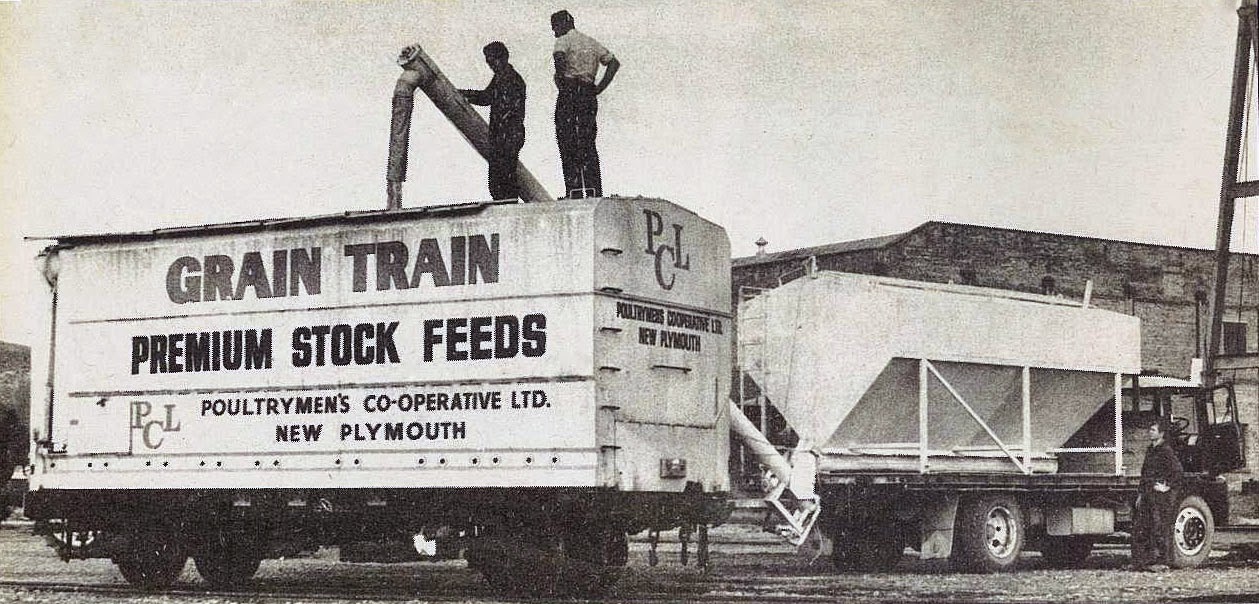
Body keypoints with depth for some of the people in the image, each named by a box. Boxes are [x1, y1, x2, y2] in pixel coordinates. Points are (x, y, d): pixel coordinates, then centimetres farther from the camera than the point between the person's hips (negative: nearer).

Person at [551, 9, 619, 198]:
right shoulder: (591, 42, 20)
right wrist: (600, 87, 11)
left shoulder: (563, 40, -1)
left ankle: (574, 192, -13)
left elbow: (560, 56, -24)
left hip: (569, 93, -6)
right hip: (589, 96, 6)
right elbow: (614, 62, 16)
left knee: (568, 144, -6)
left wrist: (560, 78, -9)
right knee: (588, 145, 8)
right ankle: (595, 193, 3)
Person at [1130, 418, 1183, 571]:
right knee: (1141, 527, 8)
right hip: (1149, 494, 9)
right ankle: (1142, 562, 13)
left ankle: (1161, 561, 0)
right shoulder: (1150, 450, 17)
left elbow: (1178, 470, -20)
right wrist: (1141, 494, 18)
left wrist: (1168, 487, -15)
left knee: (1159, 527, -5)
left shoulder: (1166, 450, -11)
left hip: (1161, 495, -9)